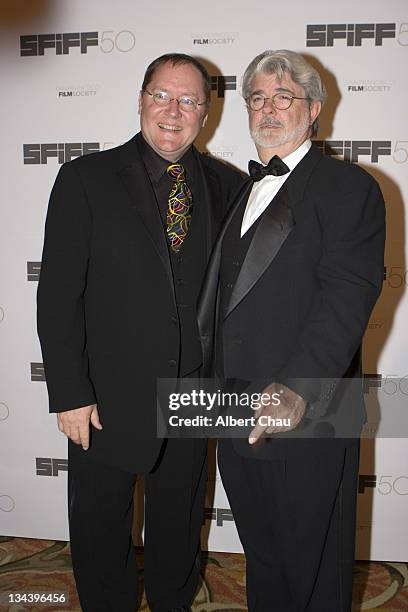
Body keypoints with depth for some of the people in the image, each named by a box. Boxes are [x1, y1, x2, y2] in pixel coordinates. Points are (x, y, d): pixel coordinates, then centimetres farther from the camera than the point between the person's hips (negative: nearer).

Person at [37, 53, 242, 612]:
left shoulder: (226, 185, 3)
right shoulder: (86, 178, -6)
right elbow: (58, 293, -9)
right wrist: (69, 394, -12)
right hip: (107, 399, -2)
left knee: (180, 524, 22)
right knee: (101, 530, 16)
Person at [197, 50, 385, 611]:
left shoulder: (349, 187, -7)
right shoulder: (244, 191, 17)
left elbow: (347, 296, -19)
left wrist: (298, 389, -30)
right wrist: (210, 379, 10)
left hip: (310, 418, -6)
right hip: (240, 418, 7)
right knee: (262, 559, 23)